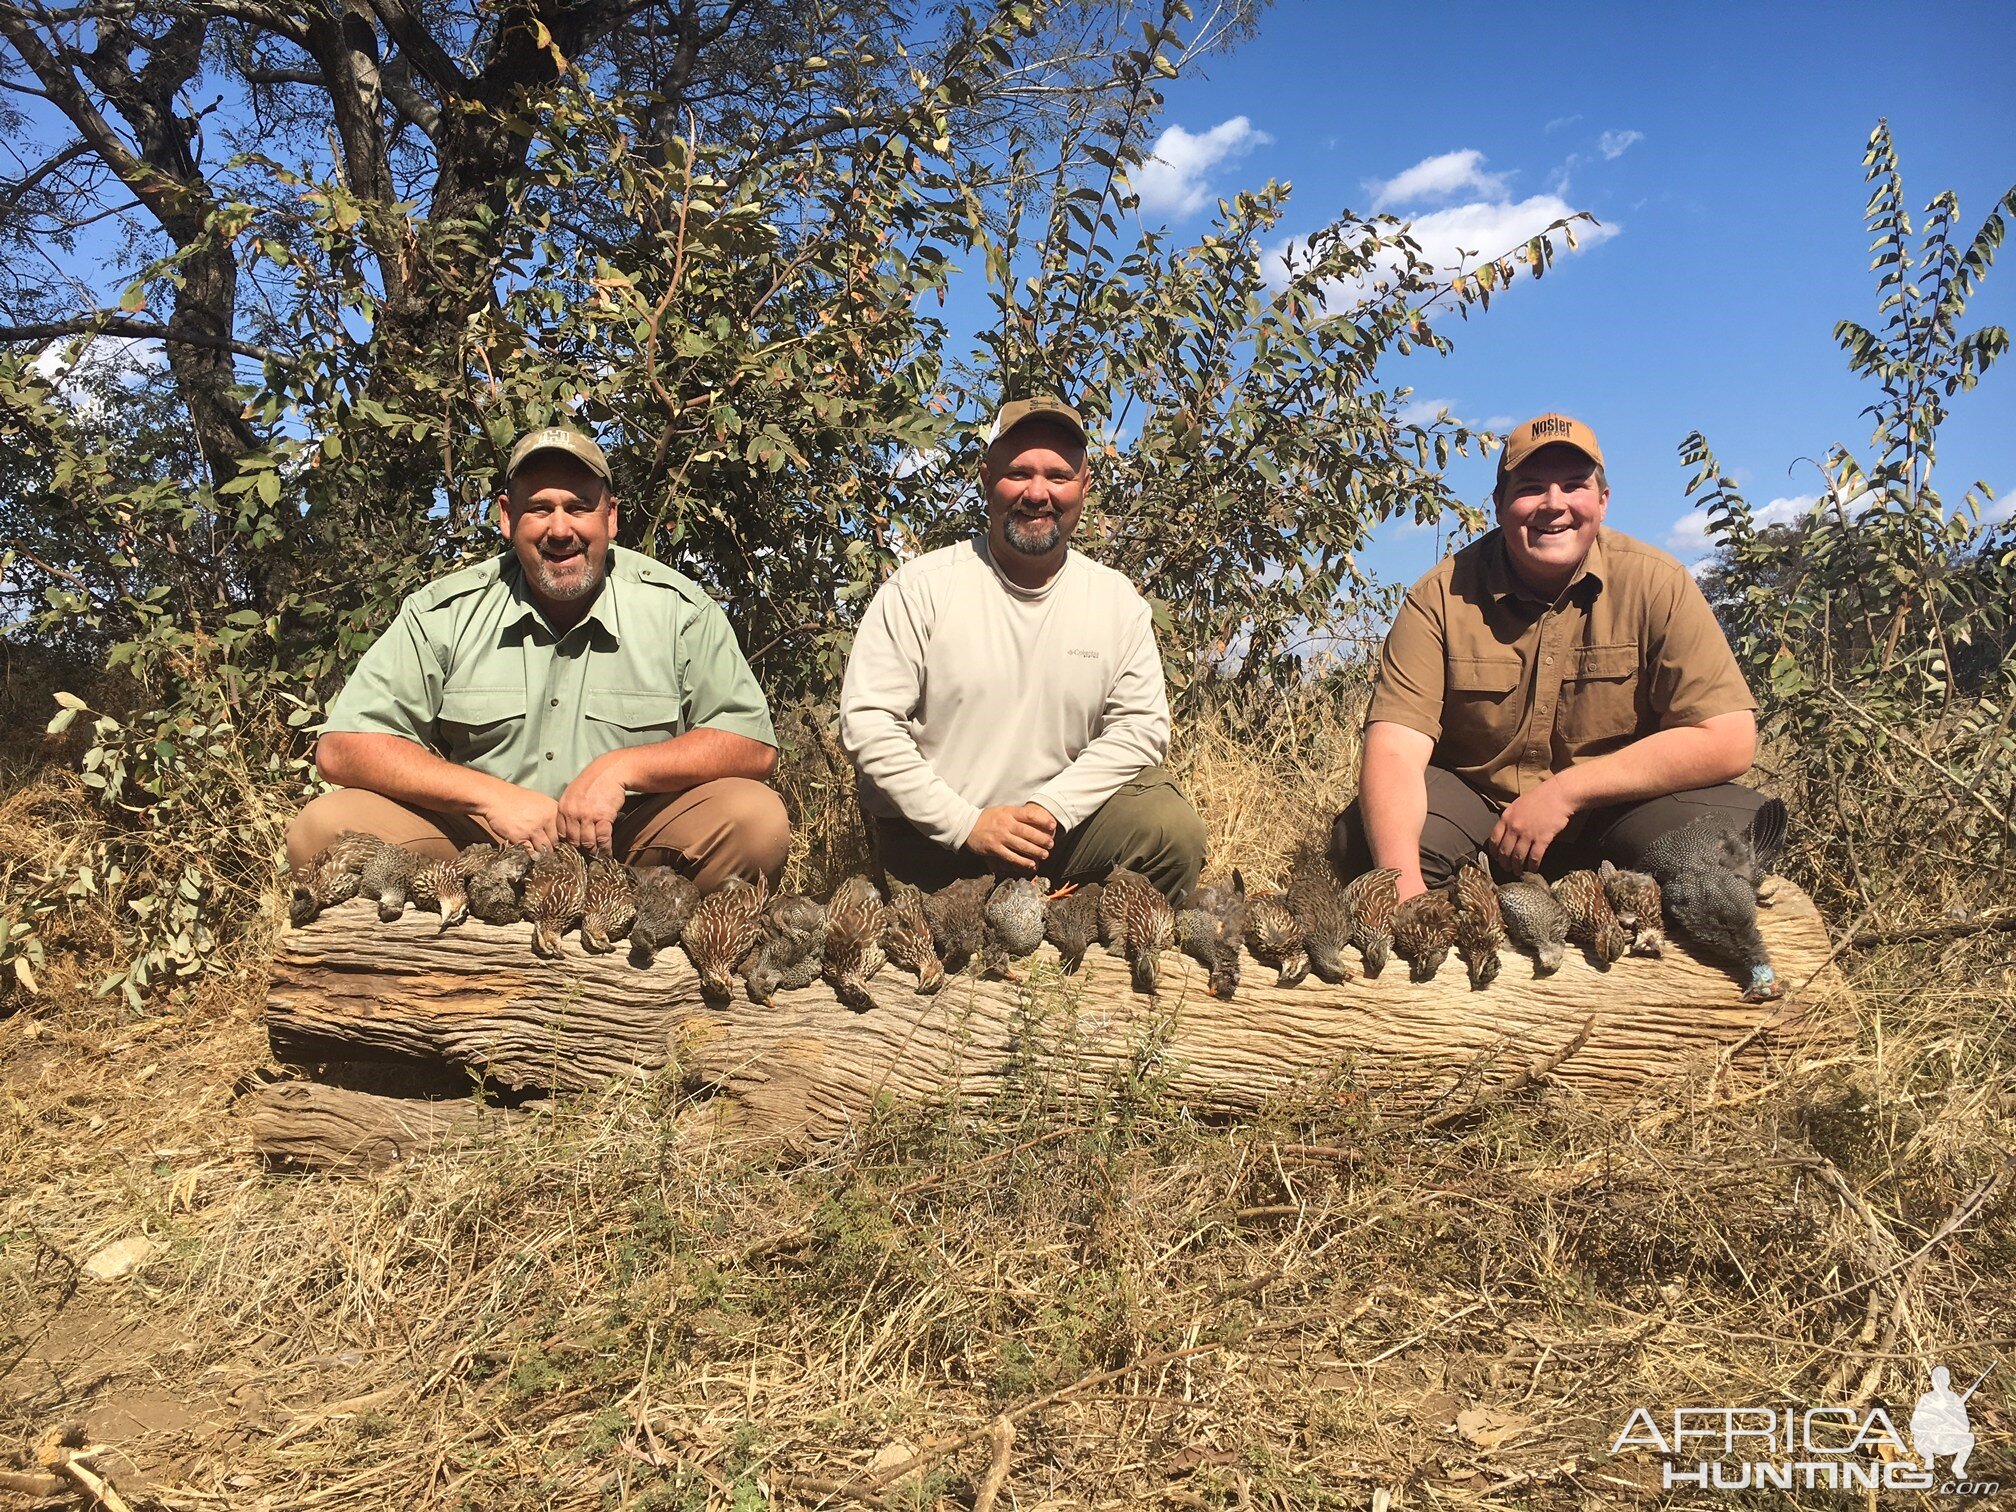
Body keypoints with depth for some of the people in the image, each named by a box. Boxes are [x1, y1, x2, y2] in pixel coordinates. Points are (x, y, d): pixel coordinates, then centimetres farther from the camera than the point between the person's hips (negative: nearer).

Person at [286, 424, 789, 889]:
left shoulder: (678, 608, -4)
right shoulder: (443, 612, -2)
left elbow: (753, 746, -6)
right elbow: (342, 748, -5)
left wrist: (620, 768, -21)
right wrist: (489, 795, -18)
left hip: (627, 842, -1)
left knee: (759, 818, -27)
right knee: (322, 828, -21)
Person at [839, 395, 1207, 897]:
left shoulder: (1119, 601, 4)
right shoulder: (920, 588, -6)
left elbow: (1140, 725, 1)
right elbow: (867, 723, -10)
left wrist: (1050, 809, -14)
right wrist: (966, 823, -17)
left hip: (1060, 823, 3)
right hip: (932, 838, -2)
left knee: (1174, 829, -18)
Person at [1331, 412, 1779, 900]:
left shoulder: (1657, 585, -8)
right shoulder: (1440, 598, -9)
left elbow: (1729, 739, -13)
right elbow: (1395, 751, -19)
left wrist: (1567, 791, -21)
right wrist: (1401, 881, -38)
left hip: (1619, 806, 1)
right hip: (1475, 801, 0)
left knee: (1737, 826, -28)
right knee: (1360, 838, -29)